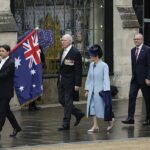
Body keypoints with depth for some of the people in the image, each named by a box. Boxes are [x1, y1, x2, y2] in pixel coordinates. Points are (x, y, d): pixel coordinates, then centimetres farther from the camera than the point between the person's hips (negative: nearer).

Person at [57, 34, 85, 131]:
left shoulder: (75, 53, -13)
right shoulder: (63, 51, 11)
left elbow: (78, 70, -15)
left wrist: (77, 84, -17)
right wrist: (59, 79, 15)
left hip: (70, 81, -8)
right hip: (62, 80, 8)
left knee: (68, 102, -3)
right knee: (62, 100, 11)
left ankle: (66, 124, 4)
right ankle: (78, 114, 27)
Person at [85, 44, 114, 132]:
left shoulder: (104, 66, -13)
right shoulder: (91, 65, 6)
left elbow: (106, 79, -13)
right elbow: (89, 78, 12)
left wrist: (105, 91, -17)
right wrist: (87, 89, 12)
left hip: (100, 90, -6)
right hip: (92, 90, 6)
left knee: (103, 107, 3)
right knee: (92, 107, 2)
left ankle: (110, 121, 25)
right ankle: (95, 126, 6)